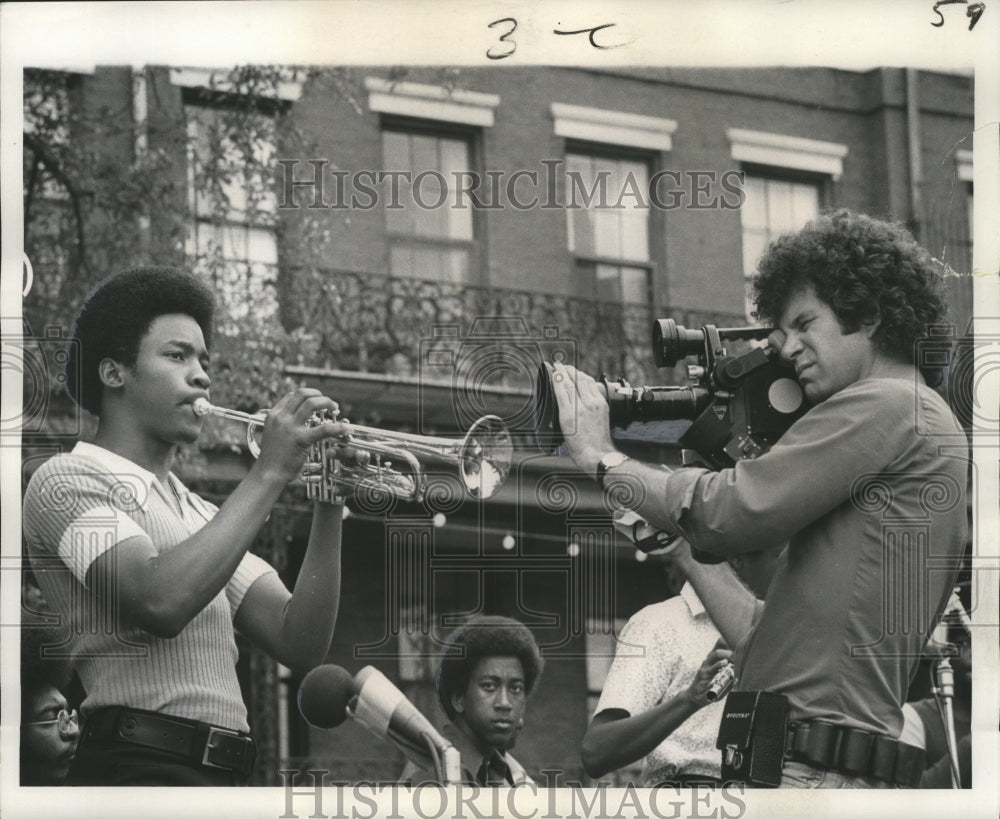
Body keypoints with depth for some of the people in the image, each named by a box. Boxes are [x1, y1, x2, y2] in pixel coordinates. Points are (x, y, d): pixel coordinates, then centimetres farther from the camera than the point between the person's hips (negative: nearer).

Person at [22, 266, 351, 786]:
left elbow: (300, 645, 12)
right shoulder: (69, 480, 1)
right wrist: (268, 474, -11)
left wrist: (329, 504, 3)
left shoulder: (202, 517, 24)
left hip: (224, 775, 7)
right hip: (140, 766, -7)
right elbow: (161, 601, -17)